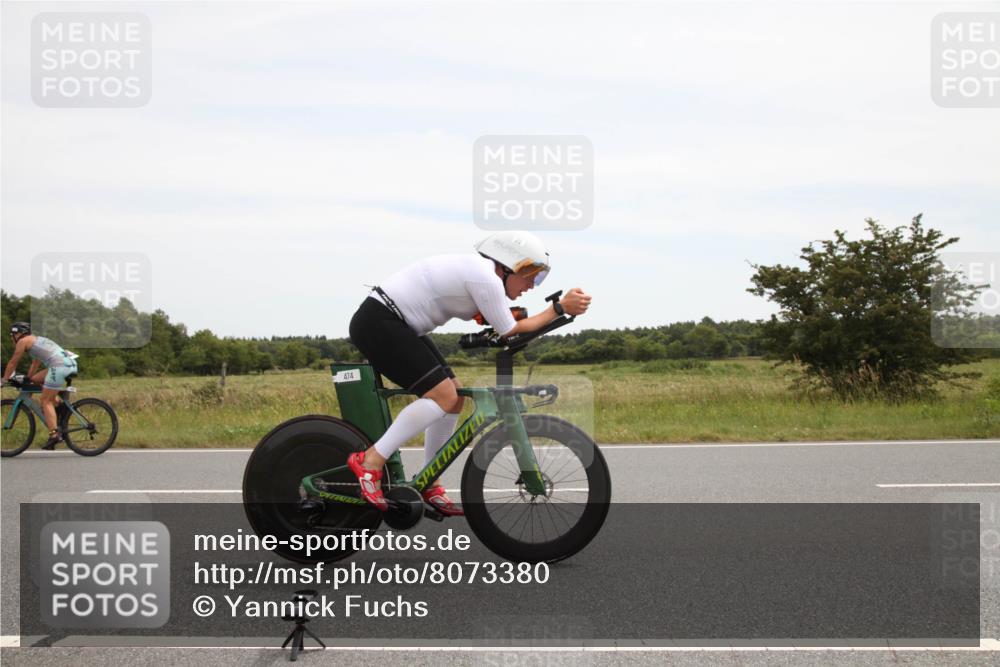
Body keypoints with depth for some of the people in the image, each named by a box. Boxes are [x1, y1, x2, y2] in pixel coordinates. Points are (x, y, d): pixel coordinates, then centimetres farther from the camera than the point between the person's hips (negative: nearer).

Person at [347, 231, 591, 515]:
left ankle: (428, 487, 14)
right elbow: (510, 332, -10)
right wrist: (560, 308, -8)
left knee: (454, 396, 8)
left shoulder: (477, 269, 12)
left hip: (395, 325, 11)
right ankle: (370, 461, -13)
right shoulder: (487, 279, -17)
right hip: (378, 324, -11)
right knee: (443, 395, -17)